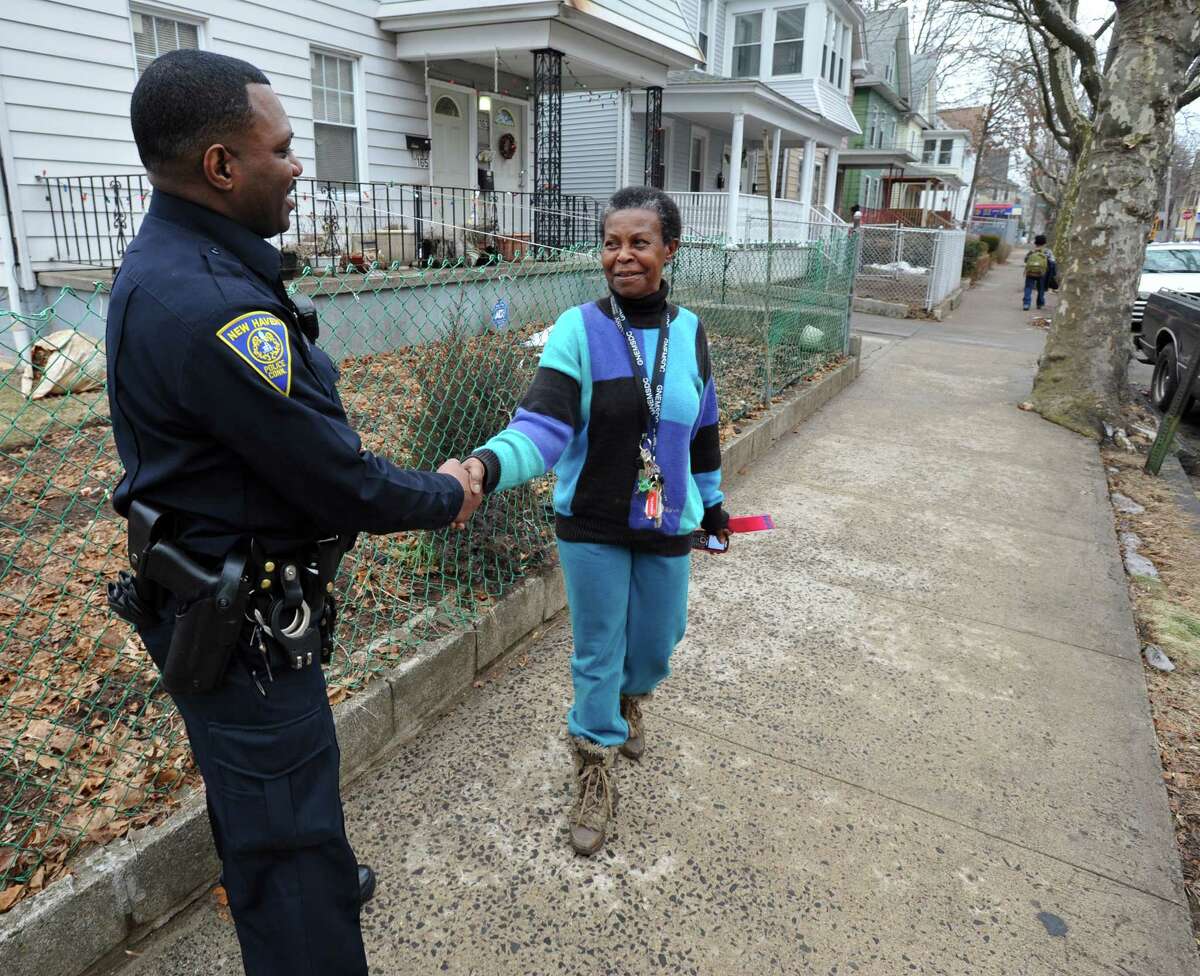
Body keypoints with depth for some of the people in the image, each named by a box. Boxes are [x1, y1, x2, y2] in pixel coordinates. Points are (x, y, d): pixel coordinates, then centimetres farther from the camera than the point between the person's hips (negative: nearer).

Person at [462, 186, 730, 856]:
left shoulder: (689, 331, -2)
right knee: (597, 650, 9)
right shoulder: (578, 330, -14)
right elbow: (544, 424, -26)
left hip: (668, 526, 3)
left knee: (657, 638, 19)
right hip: (592, 527, -3)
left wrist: (712, 499, 19)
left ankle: (630, 700, 55)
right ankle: (596, 772, 32)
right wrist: (489, 464, -45)